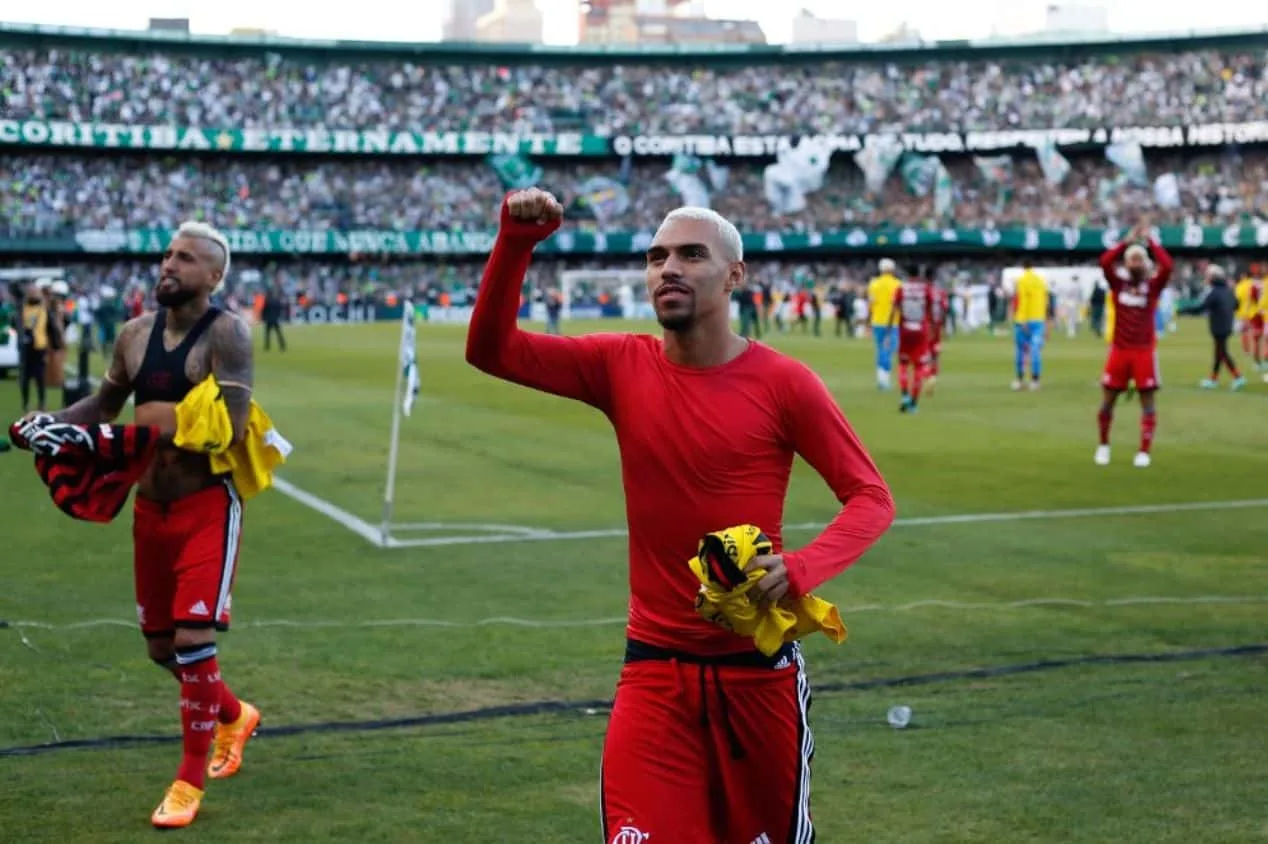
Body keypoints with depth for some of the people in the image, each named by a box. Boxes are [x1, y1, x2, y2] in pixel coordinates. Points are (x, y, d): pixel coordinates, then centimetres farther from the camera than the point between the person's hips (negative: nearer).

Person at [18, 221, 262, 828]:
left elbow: (232, 427, -24)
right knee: (161, 646, 15)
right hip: (151, 505, 7)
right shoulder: (135, 334, 5)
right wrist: (52, 422, 3)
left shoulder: (224, 334, -15)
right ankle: (233, 715, 42)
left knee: (192, 639, -11)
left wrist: (166, 422, -27)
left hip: (208, 506, -7)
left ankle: (191, 781, 4)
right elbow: (104, 403, 19)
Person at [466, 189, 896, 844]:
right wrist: (516, 242, -17)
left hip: (759, 667, -1)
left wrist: (804, 567, -24)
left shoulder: (782, 382, -8)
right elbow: (491, 349, -4)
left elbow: (871, 497, -6)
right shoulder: (622, 367, 1)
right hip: (655, 667, 2)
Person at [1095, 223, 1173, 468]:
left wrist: (1150, 241, -10)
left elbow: (1167, 266, -18)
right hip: (1119, 349, 1)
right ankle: (1103, 445, 25)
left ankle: (1145, 451, 5)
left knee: (1147, 401, 0)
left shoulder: (1153, 284, 0)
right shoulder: (1117, 282, 3)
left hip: (1145, 350, -1)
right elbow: (1105, 262, -14)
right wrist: (1128, 241, -12)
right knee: (1107, 400, 7)